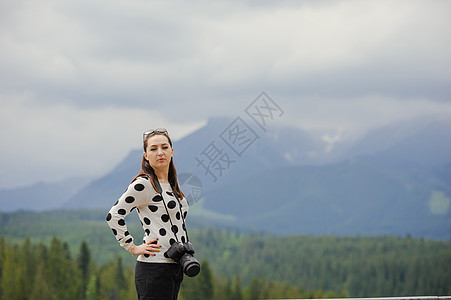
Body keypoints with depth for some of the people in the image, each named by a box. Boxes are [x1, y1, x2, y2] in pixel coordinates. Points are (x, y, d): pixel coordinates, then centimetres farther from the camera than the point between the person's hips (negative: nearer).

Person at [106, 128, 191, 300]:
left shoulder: (171, 185, 16)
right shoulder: (143, 184, -10)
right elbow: (114, 216, -15)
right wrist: (133, 248, -13)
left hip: (174, 269, 9)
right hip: (154, 268, -9)